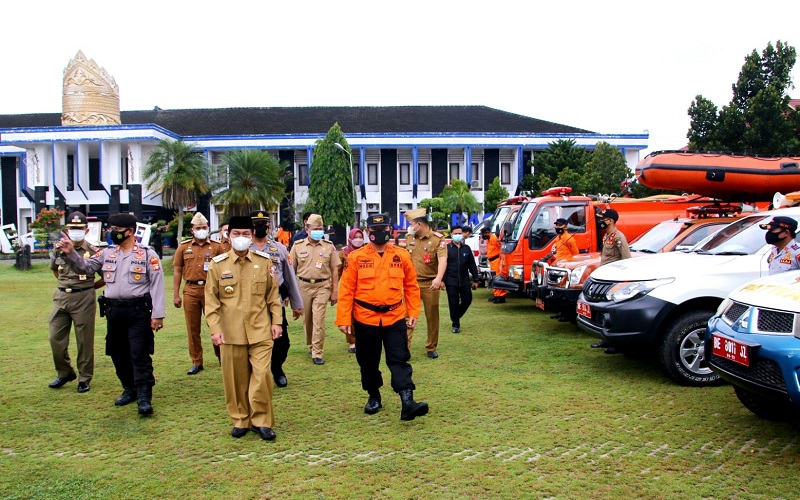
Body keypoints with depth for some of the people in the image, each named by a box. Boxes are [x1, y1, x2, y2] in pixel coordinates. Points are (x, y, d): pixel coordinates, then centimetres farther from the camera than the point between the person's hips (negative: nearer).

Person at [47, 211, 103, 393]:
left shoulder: (92, 251, -6)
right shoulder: (59, 249, 6)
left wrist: (91, 285, 1)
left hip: (84, 298, -4)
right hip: (61, 296, 4)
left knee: (85, 340, 3)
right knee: (55, 338, 8)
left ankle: (84, 378, 17)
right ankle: (64, 373, 28)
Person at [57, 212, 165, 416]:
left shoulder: (147, 254, -7)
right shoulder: (107, 253, 9)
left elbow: (157, 284, -9)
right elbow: (86, 266, 18)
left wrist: (157, 314, -13)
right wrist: (71, 253, 0)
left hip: (138, 310, -6)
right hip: (113, 310, 6)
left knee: (139, 354, -6)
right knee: (118, 353, 14)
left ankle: (144, 397, -2)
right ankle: (130, 389, 29)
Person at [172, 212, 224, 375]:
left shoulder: (217, 246, 4)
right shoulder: (183, 247, 7)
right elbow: (177, 271, 8)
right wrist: (176, 295, 4)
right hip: (190, 290, 2)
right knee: (193, 328, 7)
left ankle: (221, 356, 23)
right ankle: (196, 362, 18)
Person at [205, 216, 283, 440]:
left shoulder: (265, 261, 2)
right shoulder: (217, 264, -1)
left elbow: (273, 295, 7)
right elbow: (211, 300, 0)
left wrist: (276, 321, 2)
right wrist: (215, 328, -7)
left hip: (261, 331, 0)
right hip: (231, 333, 0)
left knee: (262, 375, -4)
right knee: (235, 379, 9)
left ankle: (261, 420, 13)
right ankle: (240, 420, 26)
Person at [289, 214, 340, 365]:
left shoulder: (329, 246, 1)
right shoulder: (298, 246, 3)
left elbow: (334, 270, 4)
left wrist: (335, 291, 0)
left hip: (322, 286, -2)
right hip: (303, 286, 2)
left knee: (318, 320, -7)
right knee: (307, 320, 12)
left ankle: (317, 353, -1)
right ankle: (311, 346, 33)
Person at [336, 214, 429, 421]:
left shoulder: (402, 256, 1)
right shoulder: (355, 258, -3)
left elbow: (411, 287, 7)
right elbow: (347, 290, -3)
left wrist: (413, 313, 2)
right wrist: (343, 319, -5)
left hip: (395, 318, 0)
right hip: (365, 319, 0)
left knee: (399, 360, -6)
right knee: (368, 362, 13)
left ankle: (407, 402, -10)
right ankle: (373, 397, 33)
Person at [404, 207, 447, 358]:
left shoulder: (438, 238, -10)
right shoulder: (409, 238, 6)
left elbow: (443, 260, -23)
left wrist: (439, 278, -39)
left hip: (430, 284, -3)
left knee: (432, 317, 8)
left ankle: (431, 348, 22)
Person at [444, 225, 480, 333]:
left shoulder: (466, 248, 10)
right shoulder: (447, 248, -2)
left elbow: (472, 265, 12)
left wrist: (475, 279, 9)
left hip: (464, 281, 4)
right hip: (451, 281, -3)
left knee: (467, 300, 3)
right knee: (453, 303, 0)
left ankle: (456, 316, 29)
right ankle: (456, 325, 14)